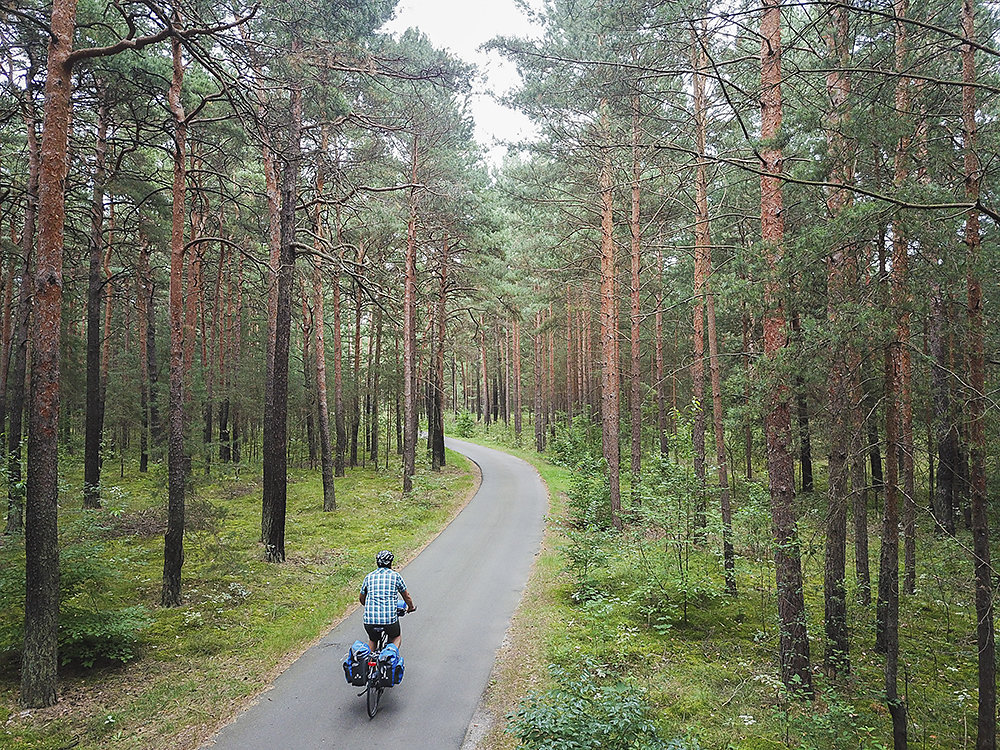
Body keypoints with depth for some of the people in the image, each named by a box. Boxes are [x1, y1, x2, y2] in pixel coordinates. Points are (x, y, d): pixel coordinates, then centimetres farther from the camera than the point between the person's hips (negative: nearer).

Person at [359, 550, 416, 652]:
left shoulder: (369, 576, 11)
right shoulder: (395, 576, 5)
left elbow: (361, 598, 24)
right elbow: (406, 596, 18)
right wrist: (410, 607, 37)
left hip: (370, 620, 2)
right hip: (390, 620, -2)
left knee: (372, 640, 32)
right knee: (396, 637, 27)